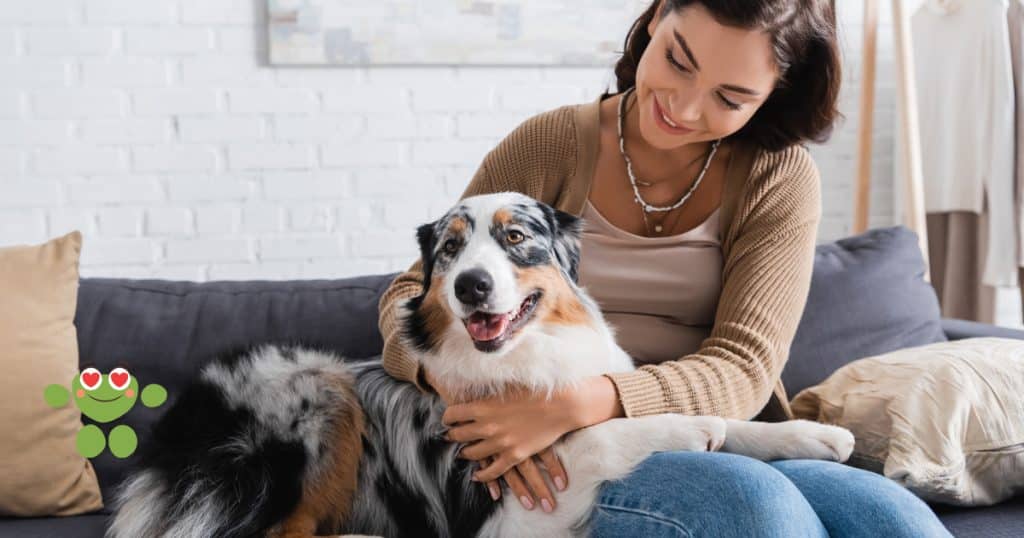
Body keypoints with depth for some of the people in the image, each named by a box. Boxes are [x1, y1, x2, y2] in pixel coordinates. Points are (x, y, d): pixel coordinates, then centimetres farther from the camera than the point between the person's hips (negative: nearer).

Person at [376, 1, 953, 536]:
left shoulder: (781, 178, 1)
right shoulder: (550, 144, 1)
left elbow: (741, 373, -9)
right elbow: (412, 292, 5)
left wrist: (580, 402, -27)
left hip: (728, 453, 2)